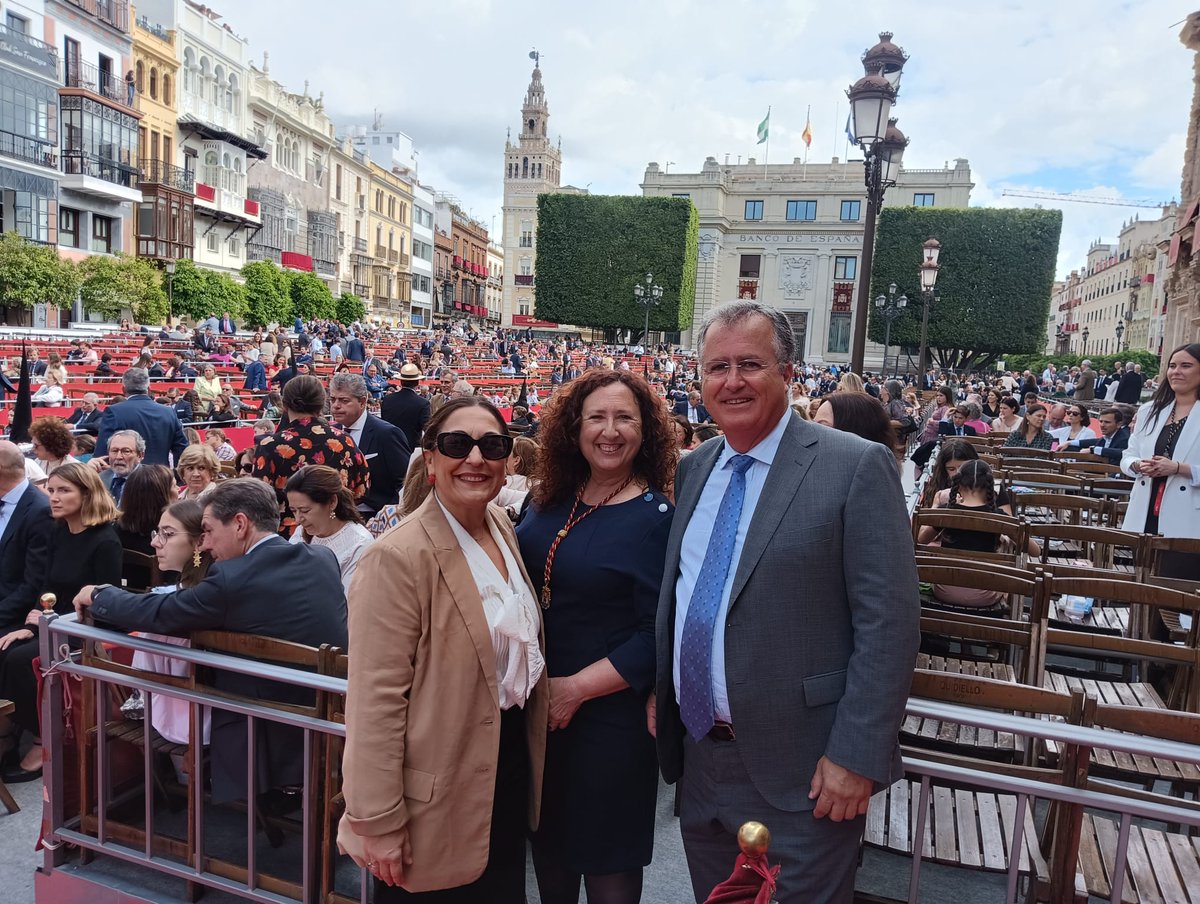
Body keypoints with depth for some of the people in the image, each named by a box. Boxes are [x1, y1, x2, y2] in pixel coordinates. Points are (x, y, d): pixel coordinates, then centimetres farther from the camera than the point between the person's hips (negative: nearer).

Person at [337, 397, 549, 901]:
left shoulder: (502, 527, 1)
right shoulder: (399, 557, -24)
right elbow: (375, 703, -22)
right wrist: (378, 824, -18)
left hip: (511, 763, 7)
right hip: (439, 796, -7)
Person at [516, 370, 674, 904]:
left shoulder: (658, 519, -14)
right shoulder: (551, 502, 1)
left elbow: (657, 636, -18)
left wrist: (576, 688, -19)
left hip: (610, 717, -5)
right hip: (535, 710, 5)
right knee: (547, 841, 23)